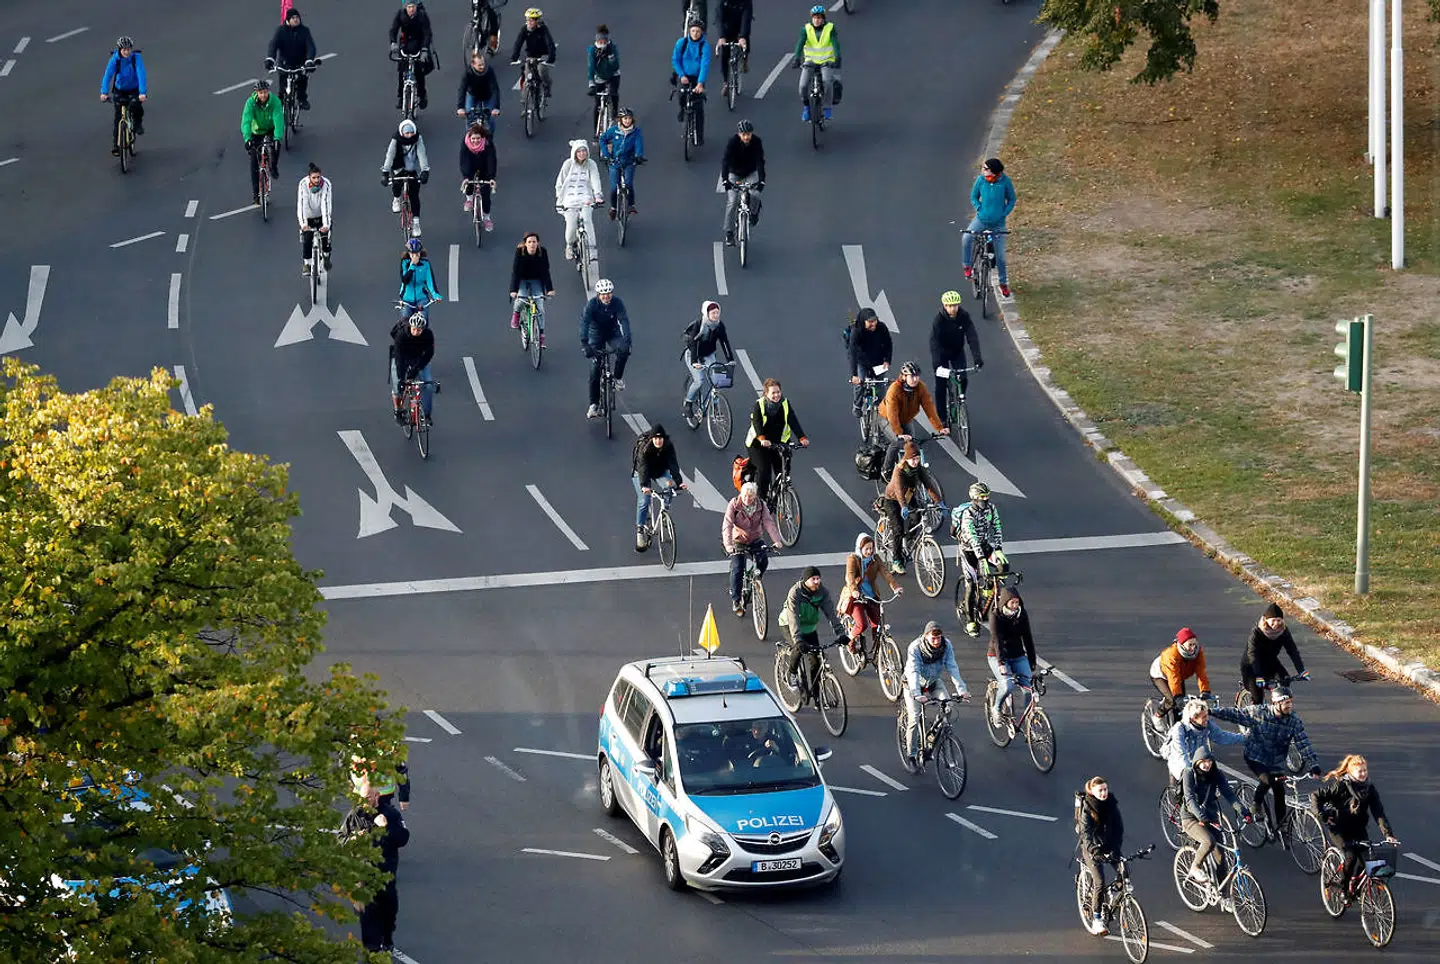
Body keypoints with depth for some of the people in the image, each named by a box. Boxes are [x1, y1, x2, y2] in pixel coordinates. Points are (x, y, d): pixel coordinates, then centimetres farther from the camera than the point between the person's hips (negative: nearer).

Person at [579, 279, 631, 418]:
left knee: (623, 350, -32)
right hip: (596, 335, -1)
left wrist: (627, 341, -42)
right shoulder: (591, 304, -23)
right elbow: (584, 323, -31)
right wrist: (585, 344, -45)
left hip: (613, 333, 1)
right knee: (594, 370, -8)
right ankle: (594, 404, 1)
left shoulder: (617, 302, -20)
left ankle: (618, 377, -6)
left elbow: (624, 321, -27)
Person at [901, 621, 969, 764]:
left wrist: (961, 689, -39)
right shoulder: (915, 648, -30)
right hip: (914, 683, -3)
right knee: (914, 718, -12)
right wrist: (917, 694, -53)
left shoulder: (946, 645, -21)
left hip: (934, 681, 3)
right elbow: (913, 672, -39)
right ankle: (912, 754, 2)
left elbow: (952, 668, -26)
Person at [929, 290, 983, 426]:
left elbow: (972, 337, -24)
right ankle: (942, 419, 6)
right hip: (942, 353, -2)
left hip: (957, 351, 2)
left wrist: (978, 358, -36)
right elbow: (934, 341, -34)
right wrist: (936, 363, -46)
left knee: (963, 380, -12)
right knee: (941, 386, -3)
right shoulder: (939, 319, -26)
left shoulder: (964, 316, -20)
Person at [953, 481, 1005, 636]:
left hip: (986, 546, 5)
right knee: (972, 583, -7)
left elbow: (997, 529, -11)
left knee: (1004, 565, -18)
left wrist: (999, 550, -24)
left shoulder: (991, 508, -9)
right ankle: (970, 622, 2)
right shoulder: (968, 513, -26)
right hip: (969, 549, -5)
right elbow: (972, 537, -34)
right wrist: (982, 559, -43)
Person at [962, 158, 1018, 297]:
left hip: (998, 223, 0)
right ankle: (968, 267, -5)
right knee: (966, 239, -27)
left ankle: (1003, 283, 25)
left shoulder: (1005, 181, -11)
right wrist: (980, 209, -10)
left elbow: (1011, 200, 3)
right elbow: (974, 197, 6)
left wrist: (1004, 214, -8)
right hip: (981, 219, 0)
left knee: (1000, 255, 6)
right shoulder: (981, 180, -9)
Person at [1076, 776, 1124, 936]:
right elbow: (1086, 833, -25)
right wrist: (1094, 851, -40)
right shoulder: (1086, 807, -15)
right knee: (1100, 883, -15)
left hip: (1110, 845, 4)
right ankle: (1096, 920, -6)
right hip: (1092, 847, -4)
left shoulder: (1111, 804, -3)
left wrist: (1116, 848, -19)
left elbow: (1119, 827, -5)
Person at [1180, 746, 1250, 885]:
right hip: (1191, 818, -4)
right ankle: (1195, 868, -8)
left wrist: (1243, 811, -24)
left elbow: (1229, 794, -9)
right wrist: (1201, 817, -39)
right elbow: (1190, 799, -24)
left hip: (1210, 816, 4)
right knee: (1209, 841, -32)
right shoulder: (1190, 774, -13)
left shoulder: (1217, 775, -1)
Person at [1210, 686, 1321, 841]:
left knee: (1280, 792, 0)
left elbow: (1304, 744, -11)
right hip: (1255, 757, -3)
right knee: (1267, 779, -28)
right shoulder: (1259, 713, -17)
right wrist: (1210, 712, -16)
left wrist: (1314, 765, -20)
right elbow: (1234, 714, -11)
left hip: (1276, 762, 3)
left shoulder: (1295, 721, -10)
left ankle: (1280, 827, 15)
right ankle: (1257, 802, 3)